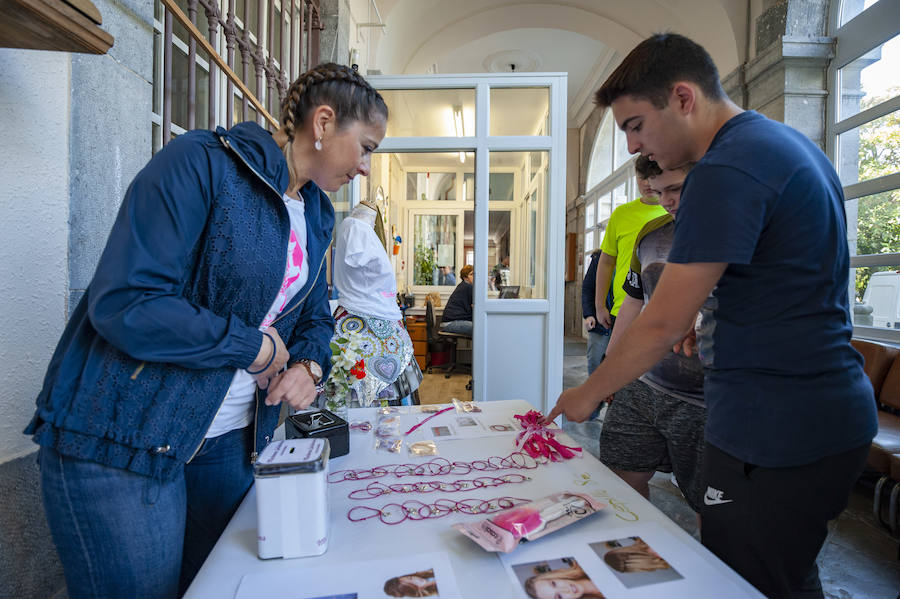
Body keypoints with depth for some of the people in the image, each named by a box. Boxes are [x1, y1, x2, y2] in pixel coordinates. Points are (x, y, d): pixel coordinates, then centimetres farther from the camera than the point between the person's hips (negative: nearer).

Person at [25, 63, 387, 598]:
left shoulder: (317, 215, 8)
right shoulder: (202, 163, -17)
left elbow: (314, 316, 16)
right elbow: (124, 304, -26)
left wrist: (310, 364, -6)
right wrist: (254, 345, -18)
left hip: (231, 441, 7)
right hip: (118, 442, -7)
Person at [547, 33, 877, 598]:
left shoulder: (726, 170, -20)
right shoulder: (788, 141, 12)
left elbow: (661, 325, -20)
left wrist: (588, 394, -6)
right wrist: (711, 317, 10)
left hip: (773, 435, -10)